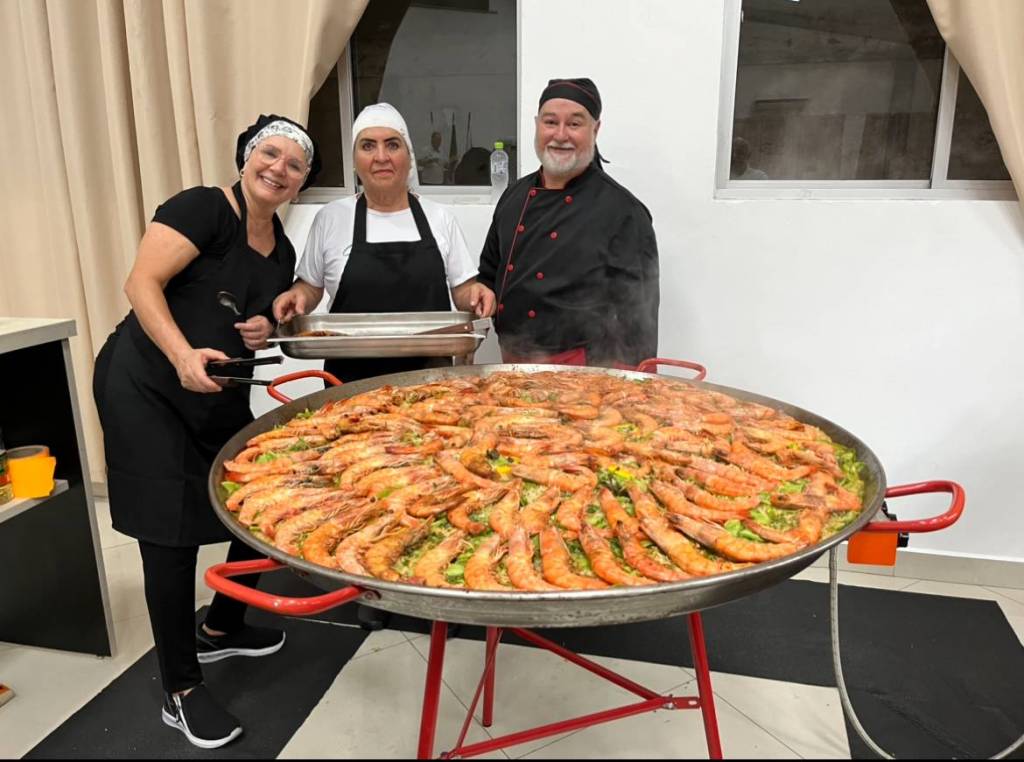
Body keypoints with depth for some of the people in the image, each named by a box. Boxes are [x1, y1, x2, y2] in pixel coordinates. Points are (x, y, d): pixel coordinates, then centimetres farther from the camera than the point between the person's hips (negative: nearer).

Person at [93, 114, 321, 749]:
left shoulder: (282, 250, 11)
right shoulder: (203, 207, -11)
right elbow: (142, 283, -18)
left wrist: (264, 332, 0)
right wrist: (183, 355, -30)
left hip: (222, 399, 8)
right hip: (146, 389, -8)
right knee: (171, 536, -4)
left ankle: (220, 629, 36)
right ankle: (181, 694, 12)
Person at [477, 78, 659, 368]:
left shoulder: (624, 212, -11)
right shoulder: (514, 197, 7)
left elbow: (638, 315, -11)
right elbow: (490, 274, 19)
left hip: (587, 367, -5)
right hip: (513, 364, 6)